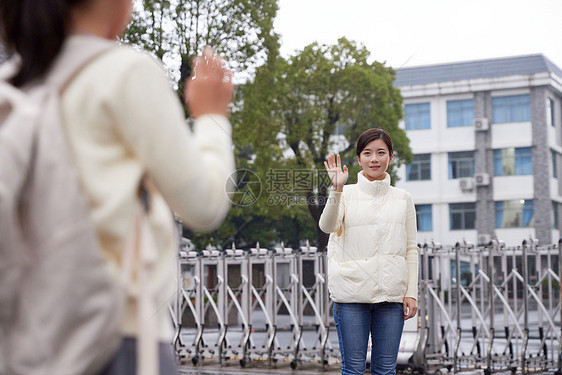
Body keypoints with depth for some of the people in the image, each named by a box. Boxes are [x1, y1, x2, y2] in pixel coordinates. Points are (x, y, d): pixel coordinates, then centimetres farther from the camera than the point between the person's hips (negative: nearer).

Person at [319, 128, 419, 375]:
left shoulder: (403, 199, 11)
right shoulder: (346, 194, 5)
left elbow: (410, 249, 11)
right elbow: (328, 226, -14)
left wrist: (411, 293, 4)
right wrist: (337, 189, -29)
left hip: (391, 294, 2)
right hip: (352, 293, -2)